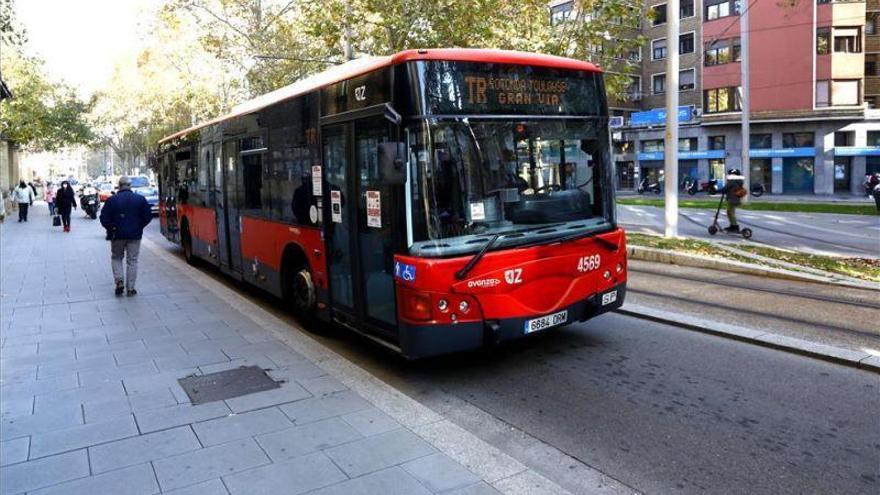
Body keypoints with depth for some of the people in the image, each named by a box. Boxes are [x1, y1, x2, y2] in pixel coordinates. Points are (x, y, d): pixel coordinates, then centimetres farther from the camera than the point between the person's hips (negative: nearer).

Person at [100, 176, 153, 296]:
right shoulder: (140, 199, -3)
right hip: (135, 235, 1)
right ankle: (130, 288, 6)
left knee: (116, 258, 18)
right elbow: (148, 216, -1)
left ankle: (119, 280, 0)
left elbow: (104, 218, -7)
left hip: (117, 235, 0)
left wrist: (111, 228, 9)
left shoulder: (112, 200, -6)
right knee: (132, 260, 7)